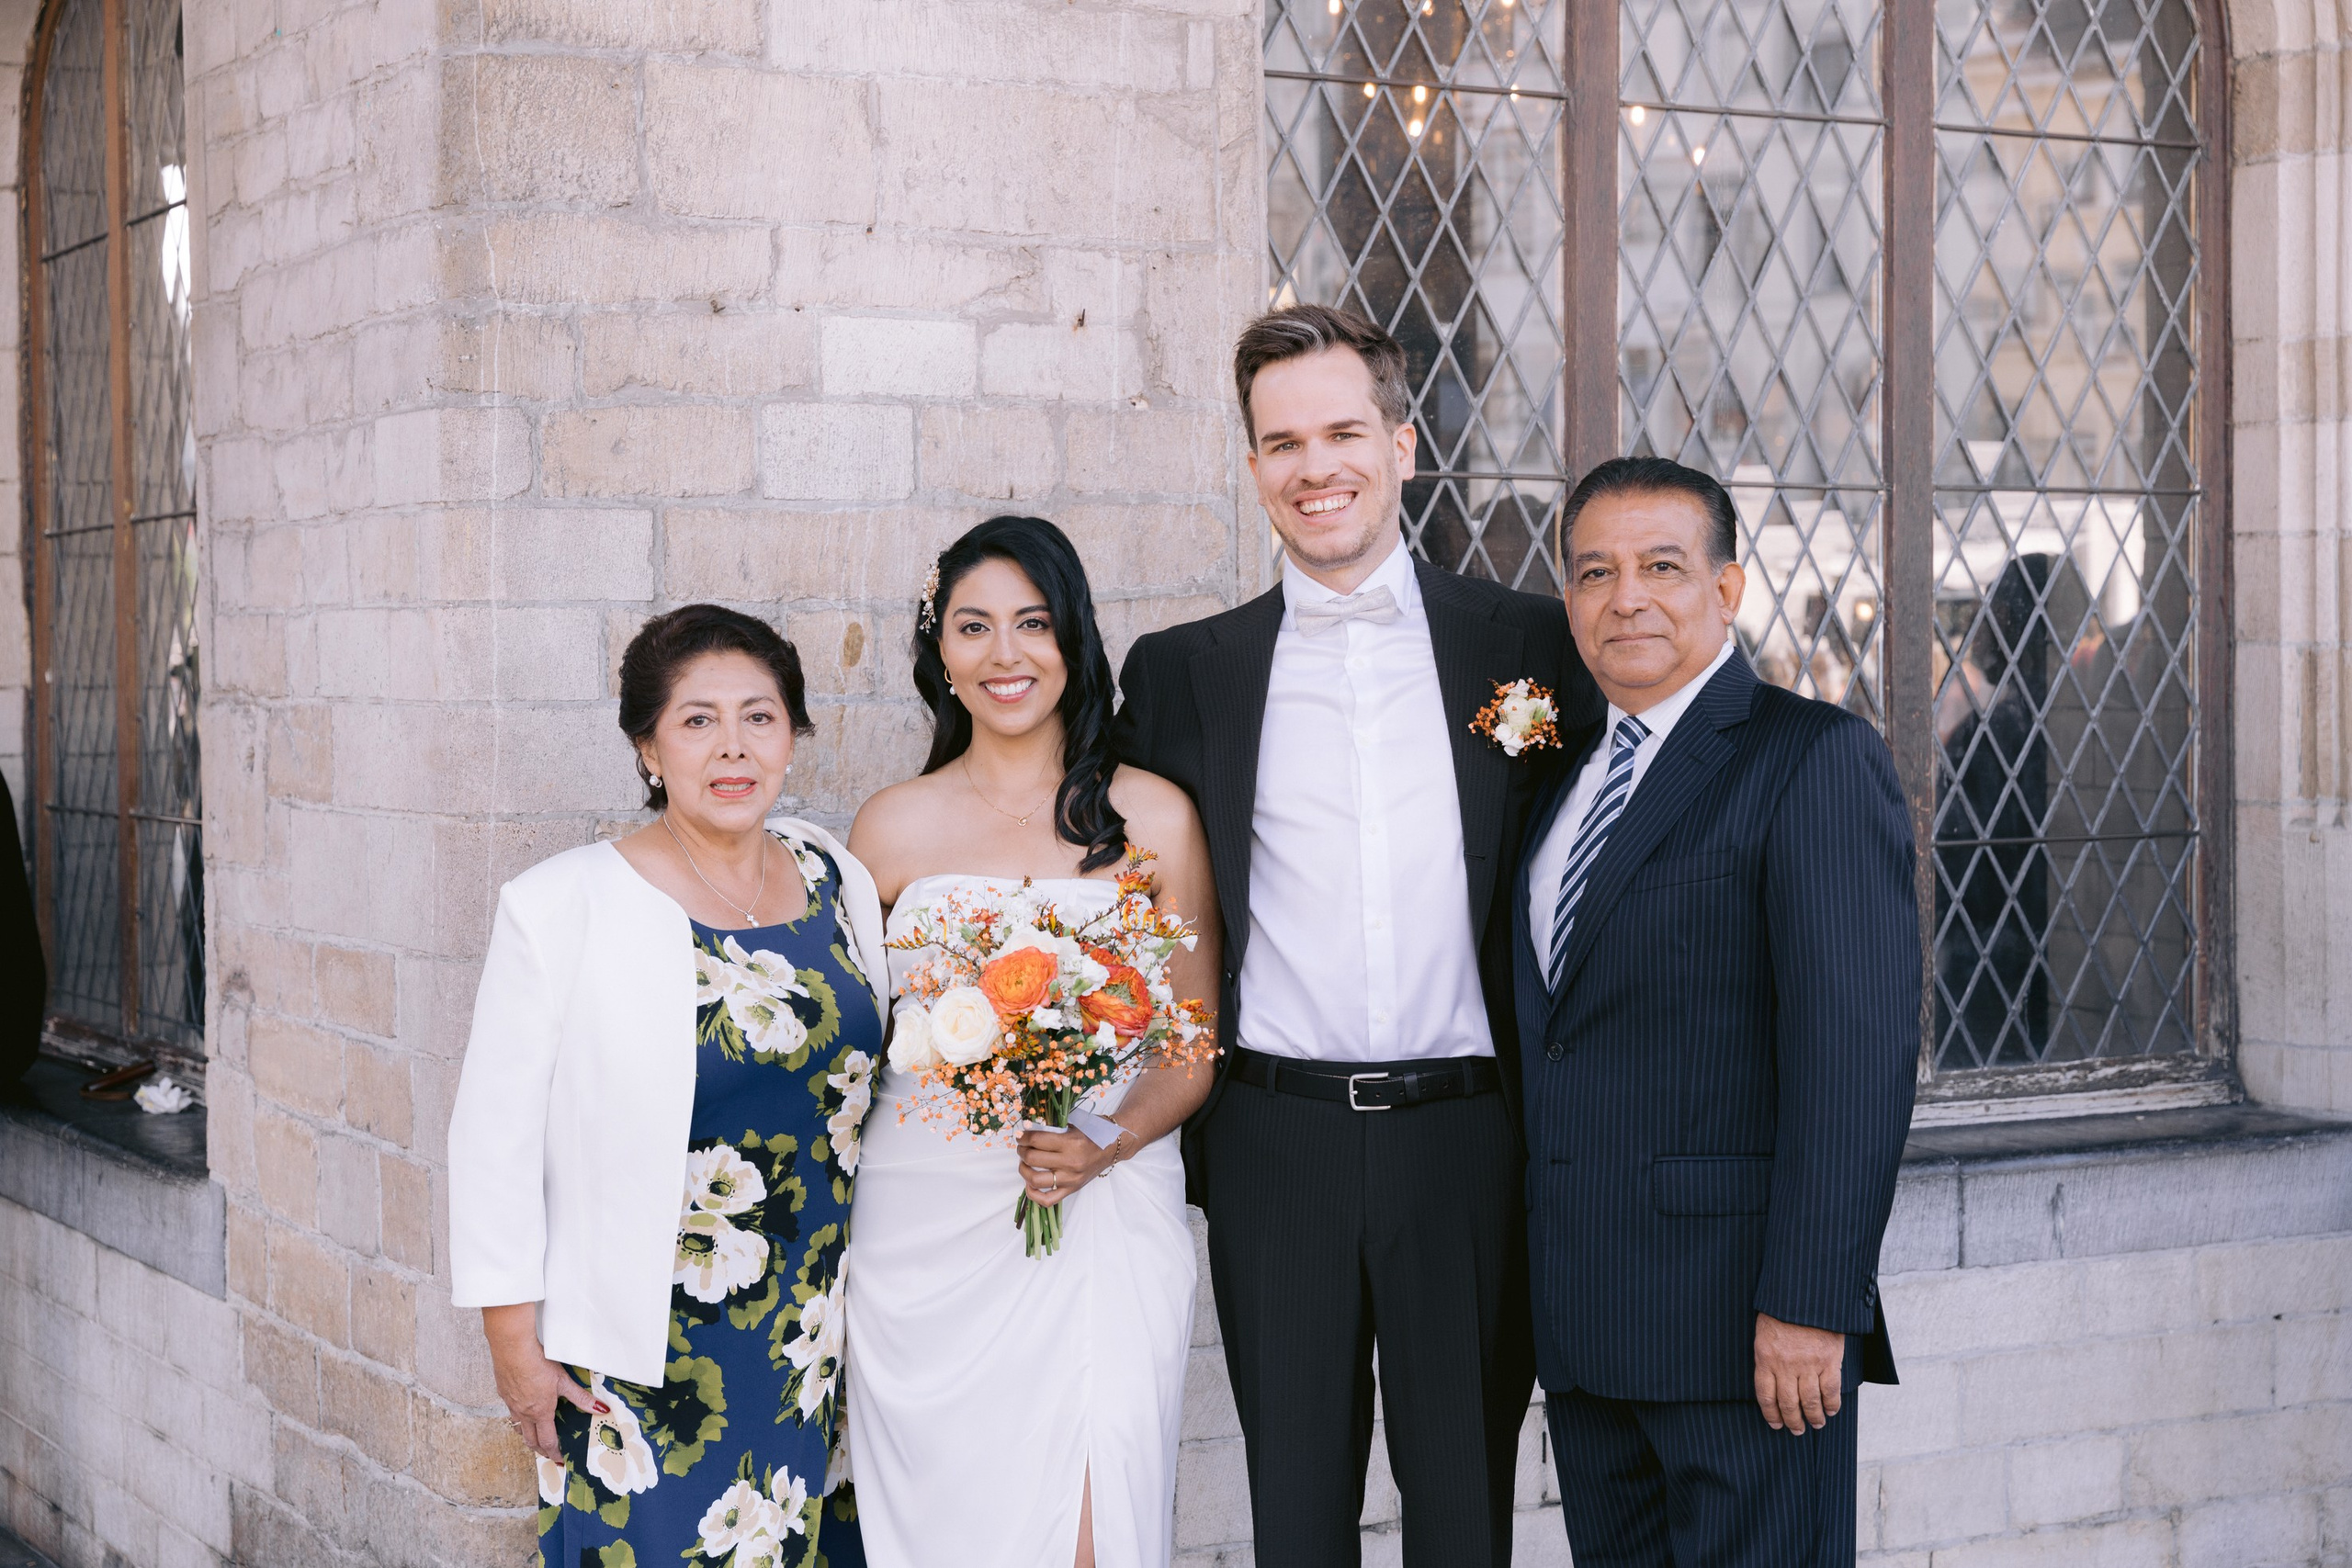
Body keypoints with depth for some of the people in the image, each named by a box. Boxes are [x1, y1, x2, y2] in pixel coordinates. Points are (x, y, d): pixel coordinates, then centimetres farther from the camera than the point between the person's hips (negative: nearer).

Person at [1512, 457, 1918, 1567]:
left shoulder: (1817, 759, -7)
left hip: (1741, 1316, -7)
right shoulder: (1572, 777, 17)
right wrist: (1544, 1295, 11)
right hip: (1583, 1325, 7)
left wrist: (1809, 1305, -21)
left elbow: (1858, 1047, -16)